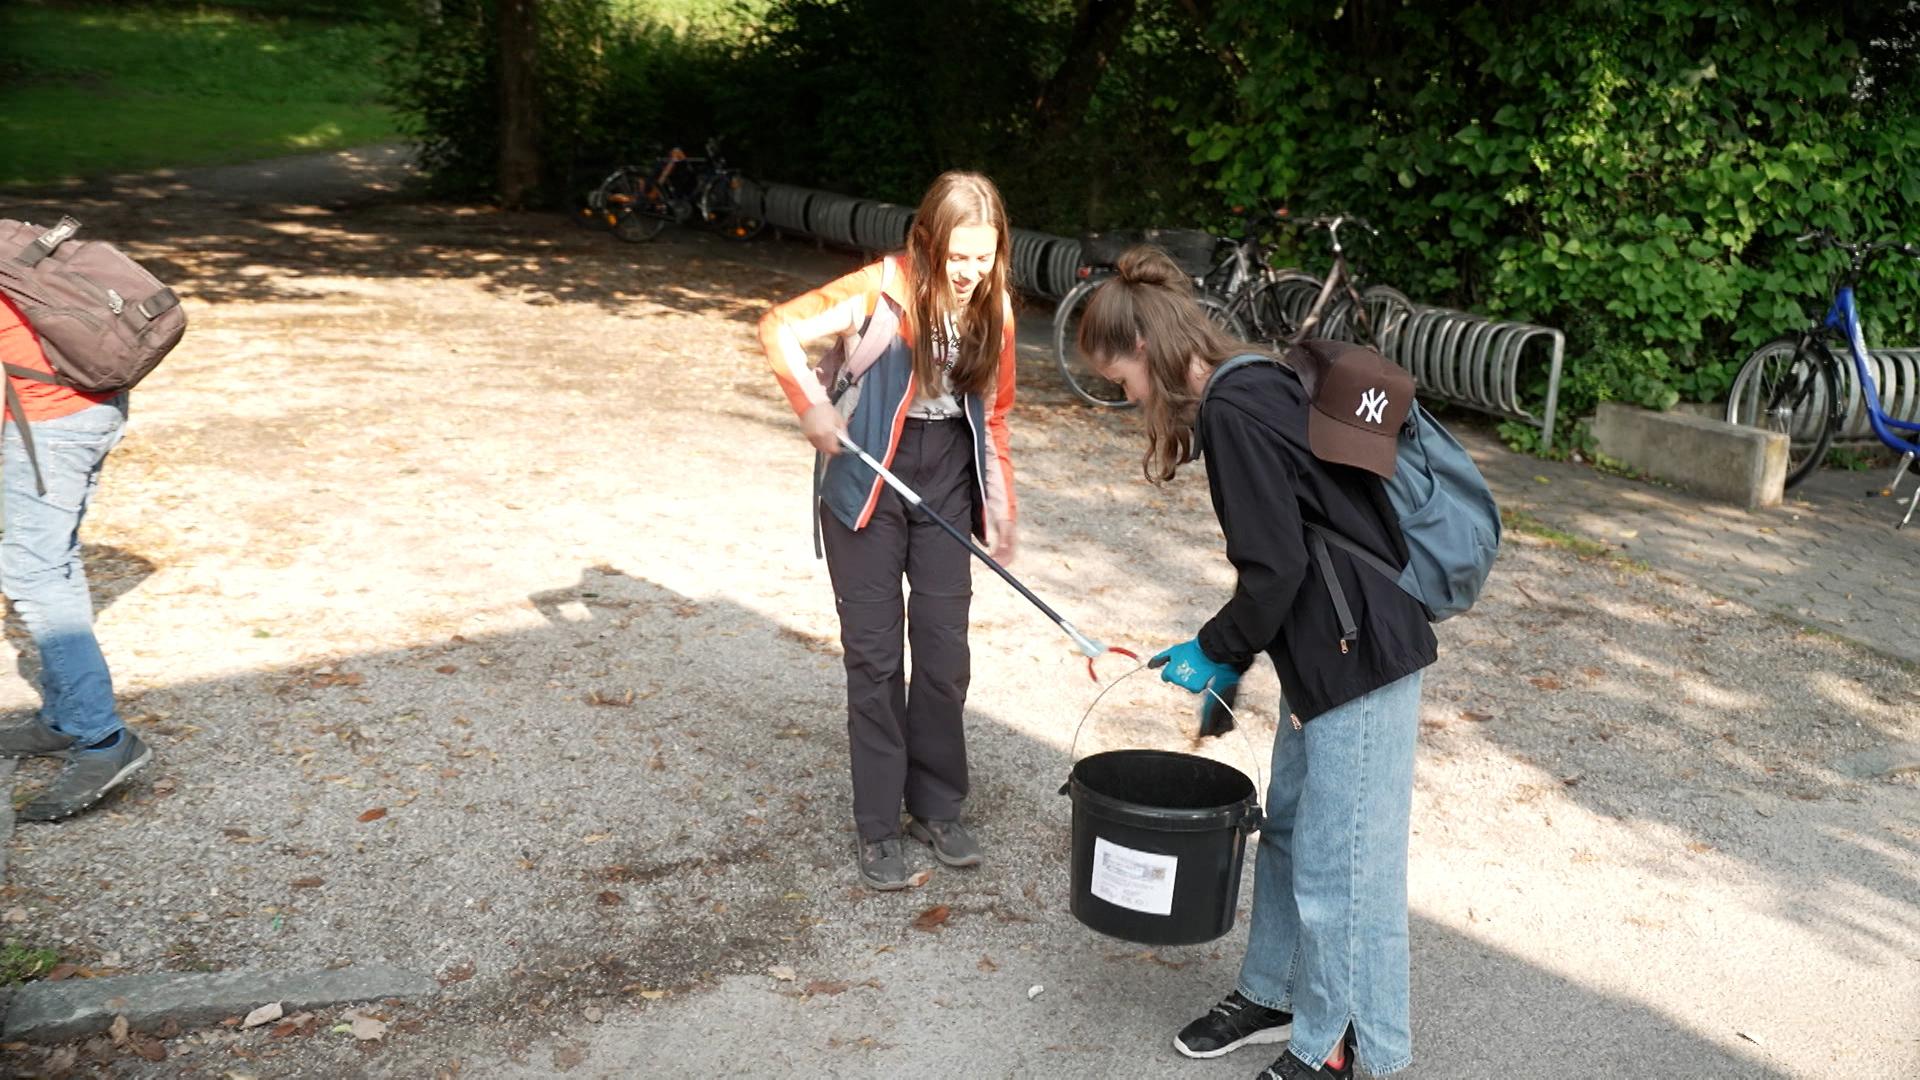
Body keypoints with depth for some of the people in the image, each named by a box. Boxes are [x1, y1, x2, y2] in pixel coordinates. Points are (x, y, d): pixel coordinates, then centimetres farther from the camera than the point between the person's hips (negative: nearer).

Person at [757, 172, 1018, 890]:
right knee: (875, 654, 3)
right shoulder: (882, 291, -16)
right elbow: (779, 330, -12)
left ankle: (937, 809, 23)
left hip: (947, 485, 4)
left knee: (945, 651, 6)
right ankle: (878, 827, 15)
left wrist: (1001, 515, 8)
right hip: (867, 479, -4)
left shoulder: (993, 308, -1)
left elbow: (993, 415, 8)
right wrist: (812, 404, -26)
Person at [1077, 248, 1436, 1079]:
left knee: (1338, 864, 3)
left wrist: (1216, 652, -5)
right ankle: (1273, 995, 39)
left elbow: (1274, 568, -22)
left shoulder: (1234, 410, -20)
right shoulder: (1261, 385, 11)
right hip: (1325, 651, 10)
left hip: (1358, 658, -10)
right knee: (1288, 828, 21)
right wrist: (1228, 656, 17)